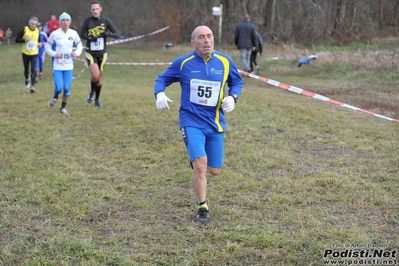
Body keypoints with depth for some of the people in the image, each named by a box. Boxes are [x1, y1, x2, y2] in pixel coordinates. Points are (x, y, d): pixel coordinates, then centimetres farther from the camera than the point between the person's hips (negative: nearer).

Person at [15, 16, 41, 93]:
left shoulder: (37, 31, -1)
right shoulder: (25, 30, -10)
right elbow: (16, 40, -6)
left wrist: (39, 44, -7)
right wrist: (24, 40, -23)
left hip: (34, 53, 0)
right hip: (25, 53, 0)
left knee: (33, 69, -13)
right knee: (26, 69, 15)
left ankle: (32, 85, -14)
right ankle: (27, 80, 44)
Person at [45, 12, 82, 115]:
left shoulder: (74, 33, 0)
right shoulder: (55, 34, -7)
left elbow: (79, 45, 14)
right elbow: (47, 46, 3)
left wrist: (77, 52, -6)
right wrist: (54, 54, -14)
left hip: (69, 66, 2)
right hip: (57, 65, -2)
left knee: (67, 89, 2)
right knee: (59, 88, -11)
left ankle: (63, 108, 20)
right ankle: (55, 98, 24)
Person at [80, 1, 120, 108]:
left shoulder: (106, 21, -4)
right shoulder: (87, 21, -5)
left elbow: (117, 35, -5)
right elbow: (82, 34, 5)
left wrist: (108, 34, -26)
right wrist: (90, 38, -16)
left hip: (102, 53, 2)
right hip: (90, 53, -2)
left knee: (100, 76, 10)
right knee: (95, 75, -20)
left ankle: (97, 100, 28)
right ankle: (92, 92, 10)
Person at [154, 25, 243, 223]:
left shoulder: (225, 62, 0)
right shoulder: (183, 63, -6)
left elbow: (237, 82, 15)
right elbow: (162, 79, 6)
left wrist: (232, 97, -6)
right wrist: (160, 94, -15)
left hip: (215, 123, 3)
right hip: (191, 122, -3)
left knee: (214, 170, 8)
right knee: (200, 165, -19)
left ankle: (196, 163, 46)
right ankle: (203, 207, 3)